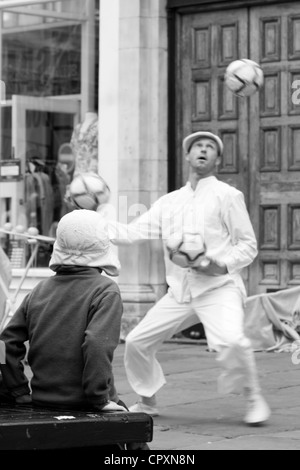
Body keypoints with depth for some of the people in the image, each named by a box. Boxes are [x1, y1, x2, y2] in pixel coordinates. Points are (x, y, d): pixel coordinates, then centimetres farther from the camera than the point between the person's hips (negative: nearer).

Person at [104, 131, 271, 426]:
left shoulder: (227, 196, 2)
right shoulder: (169, 202, 16)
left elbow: (248, 246, 1)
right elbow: (132, 233, 10)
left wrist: (222, 264, -17)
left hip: (218, 288, -5)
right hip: (180, 291, 5)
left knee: (231, 341, -30)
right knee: (137, 342, 3)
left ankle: (253, 399, -7)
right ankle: (147, 402, 25)